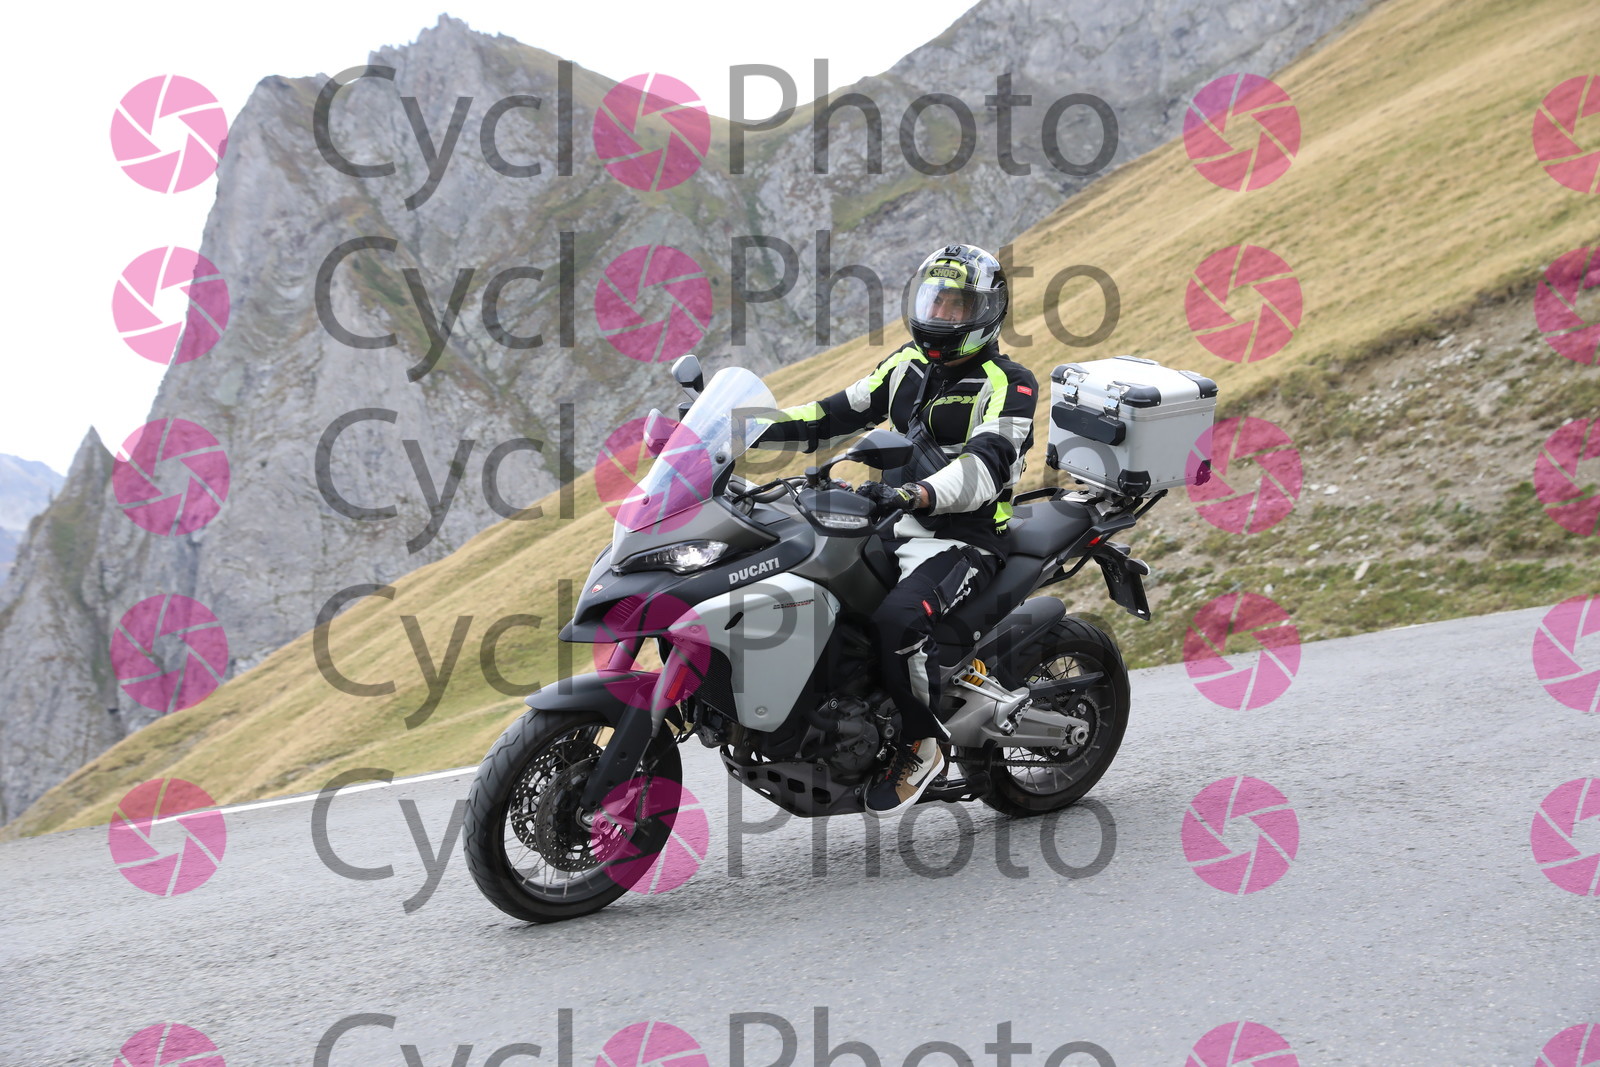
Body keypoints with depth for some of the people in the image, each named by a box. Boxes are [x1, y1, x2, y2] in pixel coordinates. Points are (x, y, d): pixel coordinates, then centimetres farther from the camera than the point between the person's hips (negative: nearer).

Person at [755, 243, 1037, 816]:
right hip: (891, 527, 8)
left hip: (962, 538, -8)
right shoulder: (910, 364, 13)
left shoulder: (1008, 384, -10)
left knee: (898, 618, -34)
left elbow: (985, 467, -26)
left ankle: (922, 744, -13)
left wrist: (915, 494, -45)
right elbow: (841, 413, 19)